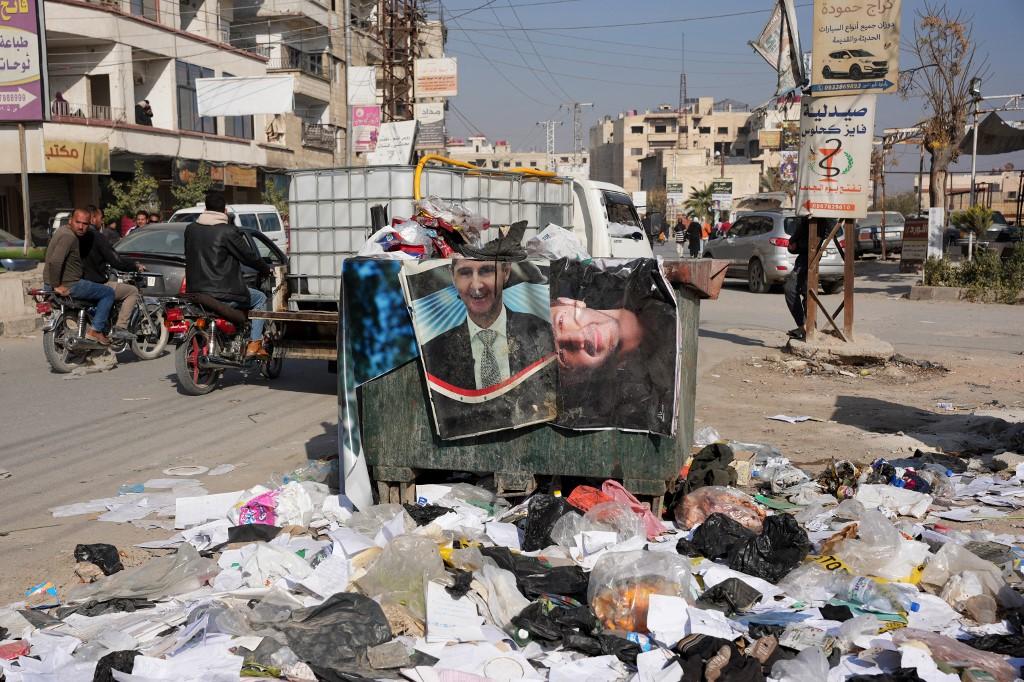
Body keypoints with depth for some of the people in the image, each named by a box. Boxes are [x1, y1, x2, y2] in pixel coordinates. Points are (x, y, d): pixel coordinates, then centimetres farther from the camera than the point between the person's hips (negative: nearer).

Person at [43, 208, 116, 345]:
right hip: (68, 285, -11)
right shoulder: (68, 236, -21)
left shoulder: (63, 230, 12)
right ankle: (95, 330, -4)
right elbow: (55, 261, -34)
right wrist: (57, 285, -26)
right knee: (108, 293, -1)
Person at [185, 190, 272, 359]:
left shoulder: (190, 229, 7)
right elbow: (249, 257, -6)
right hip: (224, 293, -7)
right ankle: (254, 345, 6)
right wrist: (267, 270, 13)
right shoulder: (228, 231, -12)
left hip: (195, 290, 7)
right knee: (260, 298, 17)